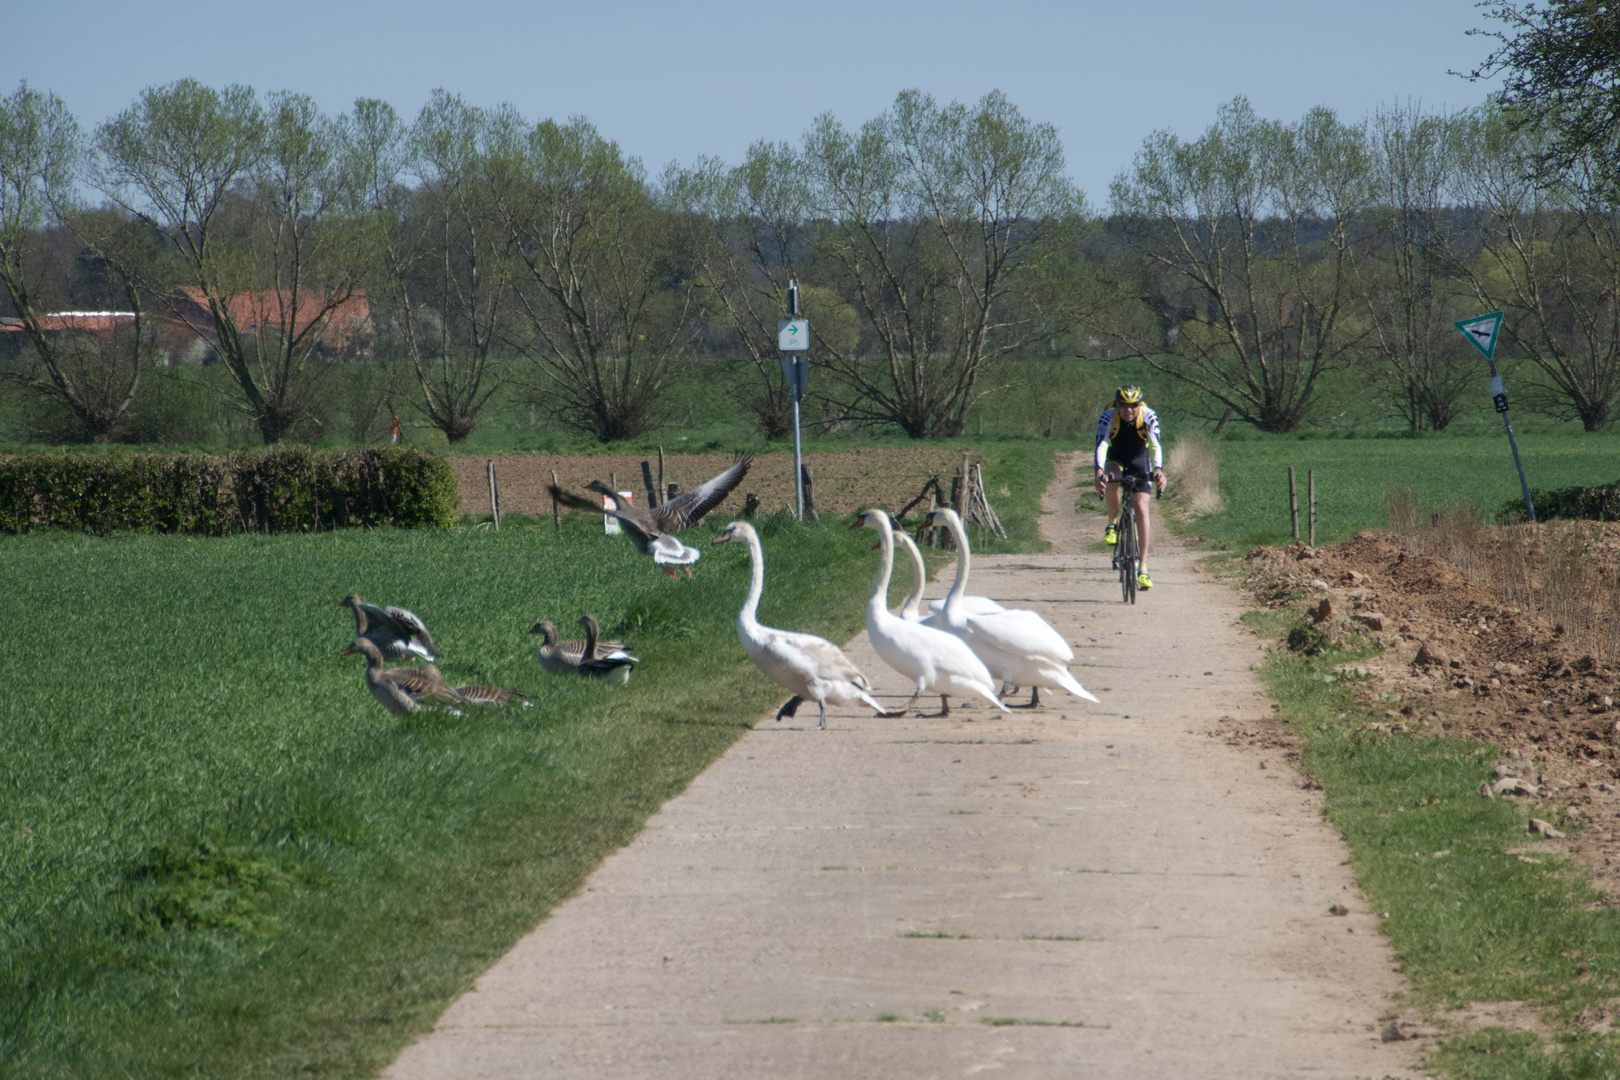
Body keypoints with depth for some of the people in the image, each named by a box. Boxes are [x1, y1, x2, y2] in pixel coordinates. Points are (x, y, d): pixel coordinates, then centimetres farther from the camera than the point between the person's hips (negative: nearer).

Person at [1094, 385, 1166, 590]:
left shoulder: (1149, 416, -27)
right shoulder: (1107, 417, -27)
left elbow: (1156, 445, -37)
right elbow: (1101, 445, -39)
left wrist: (1158, 470, -55)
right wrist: (1099, 471, -56)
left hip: (1139, 460, 0)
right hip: (1116, 459, 0)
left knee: (1142, 509, -14)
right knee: (1112, 480, -36)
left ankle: (1143, 567, -13)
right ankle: (1112, 523, -9)